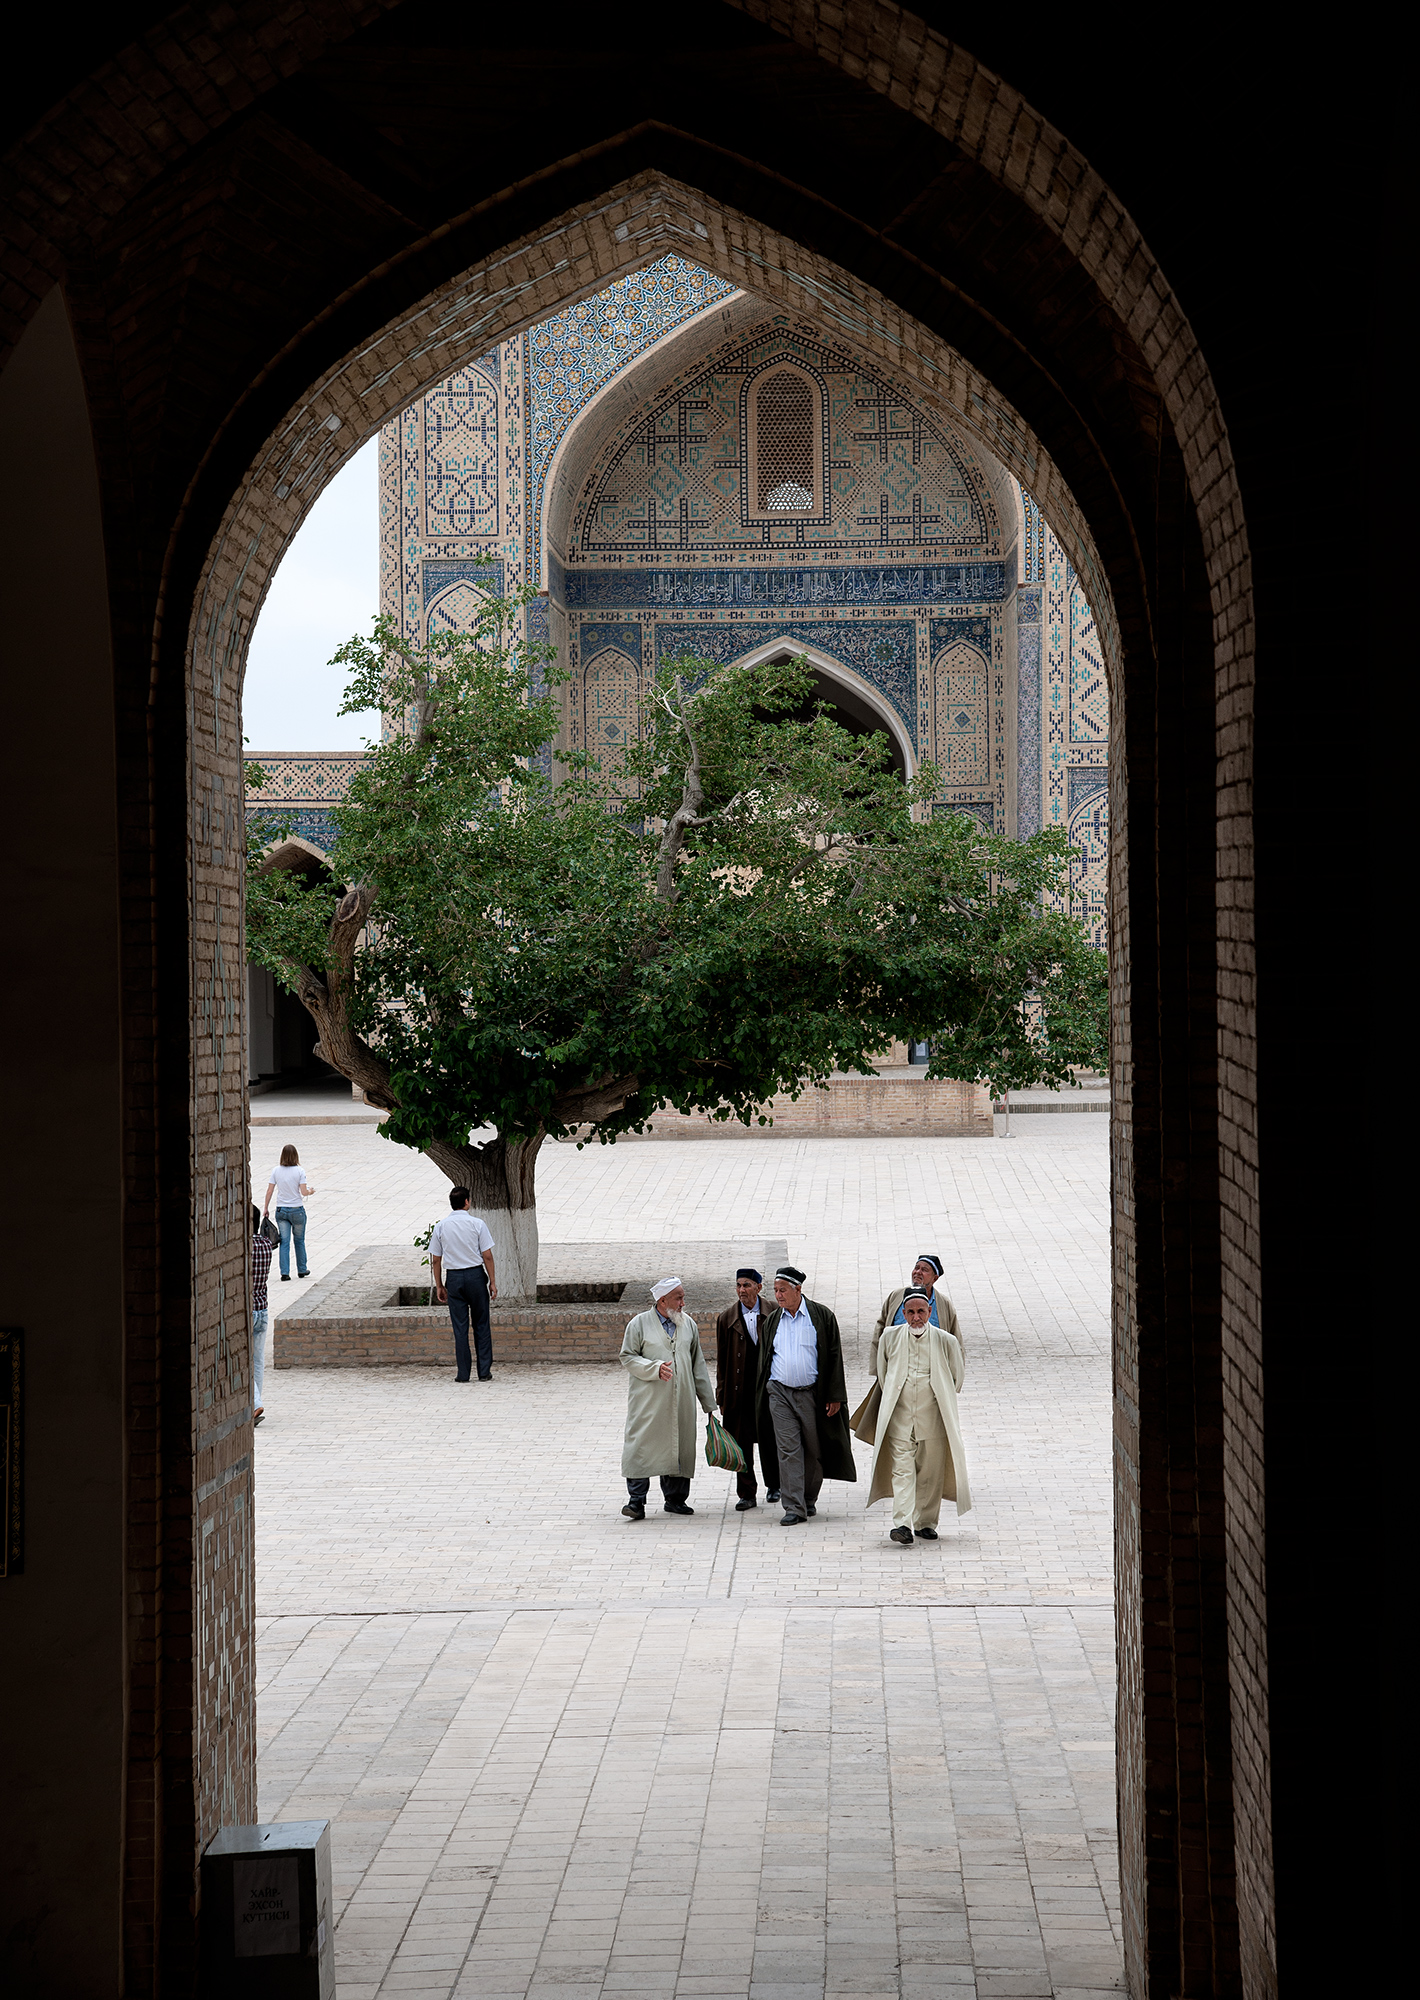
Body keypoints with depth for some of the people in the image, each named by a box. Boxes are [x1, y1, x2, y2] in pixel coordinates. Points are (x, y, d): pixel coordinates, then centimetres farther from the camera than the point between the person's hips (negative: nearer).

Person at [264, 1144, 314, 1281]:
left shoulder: (276, 1171, -4)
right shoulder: (300, 1171, -11)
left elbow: (269, 1191, -2)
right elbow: (304, 1192, -14)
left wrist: (266, 1208, 8)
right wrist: (311, 1191, 8)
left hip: (281, 1211, 2)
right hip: (297, 1210, -2)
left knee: (284, 1242, 4)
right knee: (299, 1240, 15)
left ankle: (284, 1273, -2)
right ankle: (302, 1270, 26)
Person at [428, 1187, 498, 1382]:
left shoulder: (440, 1227, 1)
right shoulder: (477, 1224, -6)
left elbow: (435, 1260, 3)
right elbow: (487, 1256, -6)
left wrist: (439, 1286, 11)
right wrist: (492, 1282, 1)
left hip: (453, 1278, 2)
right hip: (476, 1275, -2)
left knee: (460, 1327, 5)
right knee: (481, 1325, 7)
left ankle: (462, 1373, 5)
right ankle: (484, 1371, 7)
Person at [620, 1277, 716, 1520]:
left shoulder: (688, 1324, 12)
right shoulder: (639, 1324, -1)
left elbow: (698, 1364, 16)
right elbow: (628, 1358, -2)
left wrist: (708, 1402, 14)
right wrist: (655, 1368, -17)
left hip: (682, 1400, 4)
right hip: (648, 1400, -4)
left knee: (679, 1445, 6)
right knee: (642, 1445, -8)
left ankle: (675, 1497, 18)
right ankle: (636, 1500, -6)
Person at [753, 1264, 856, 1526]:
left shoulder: (821, 1316, 0)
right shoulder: (771, 1322, 9)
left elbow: (834, 1357, 0)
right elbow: (764, 1361, 15)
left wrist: (835, 1396, -6)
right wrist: (761, 1400, 10)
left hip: (812, 1394, -1)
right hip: (779, 1394, 2)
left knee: (814, 1450, 7)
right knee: (788, 1450, -6)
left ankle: (809, 1499, 27)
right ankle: (794, 1507, -7)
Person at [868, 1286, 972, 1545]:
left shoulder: (946, 1341, -5)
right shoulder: (890, 1337, 0)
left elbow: (956, 1378, 10)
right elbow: (882, 1371, 17)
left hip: (933, 1417, 0)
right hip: (899, 1416, 0)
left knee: (931, 1472, 7)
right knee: (902, 1469, -11)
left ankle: (925, 1523, 20)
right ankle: (902, 1524, -19)